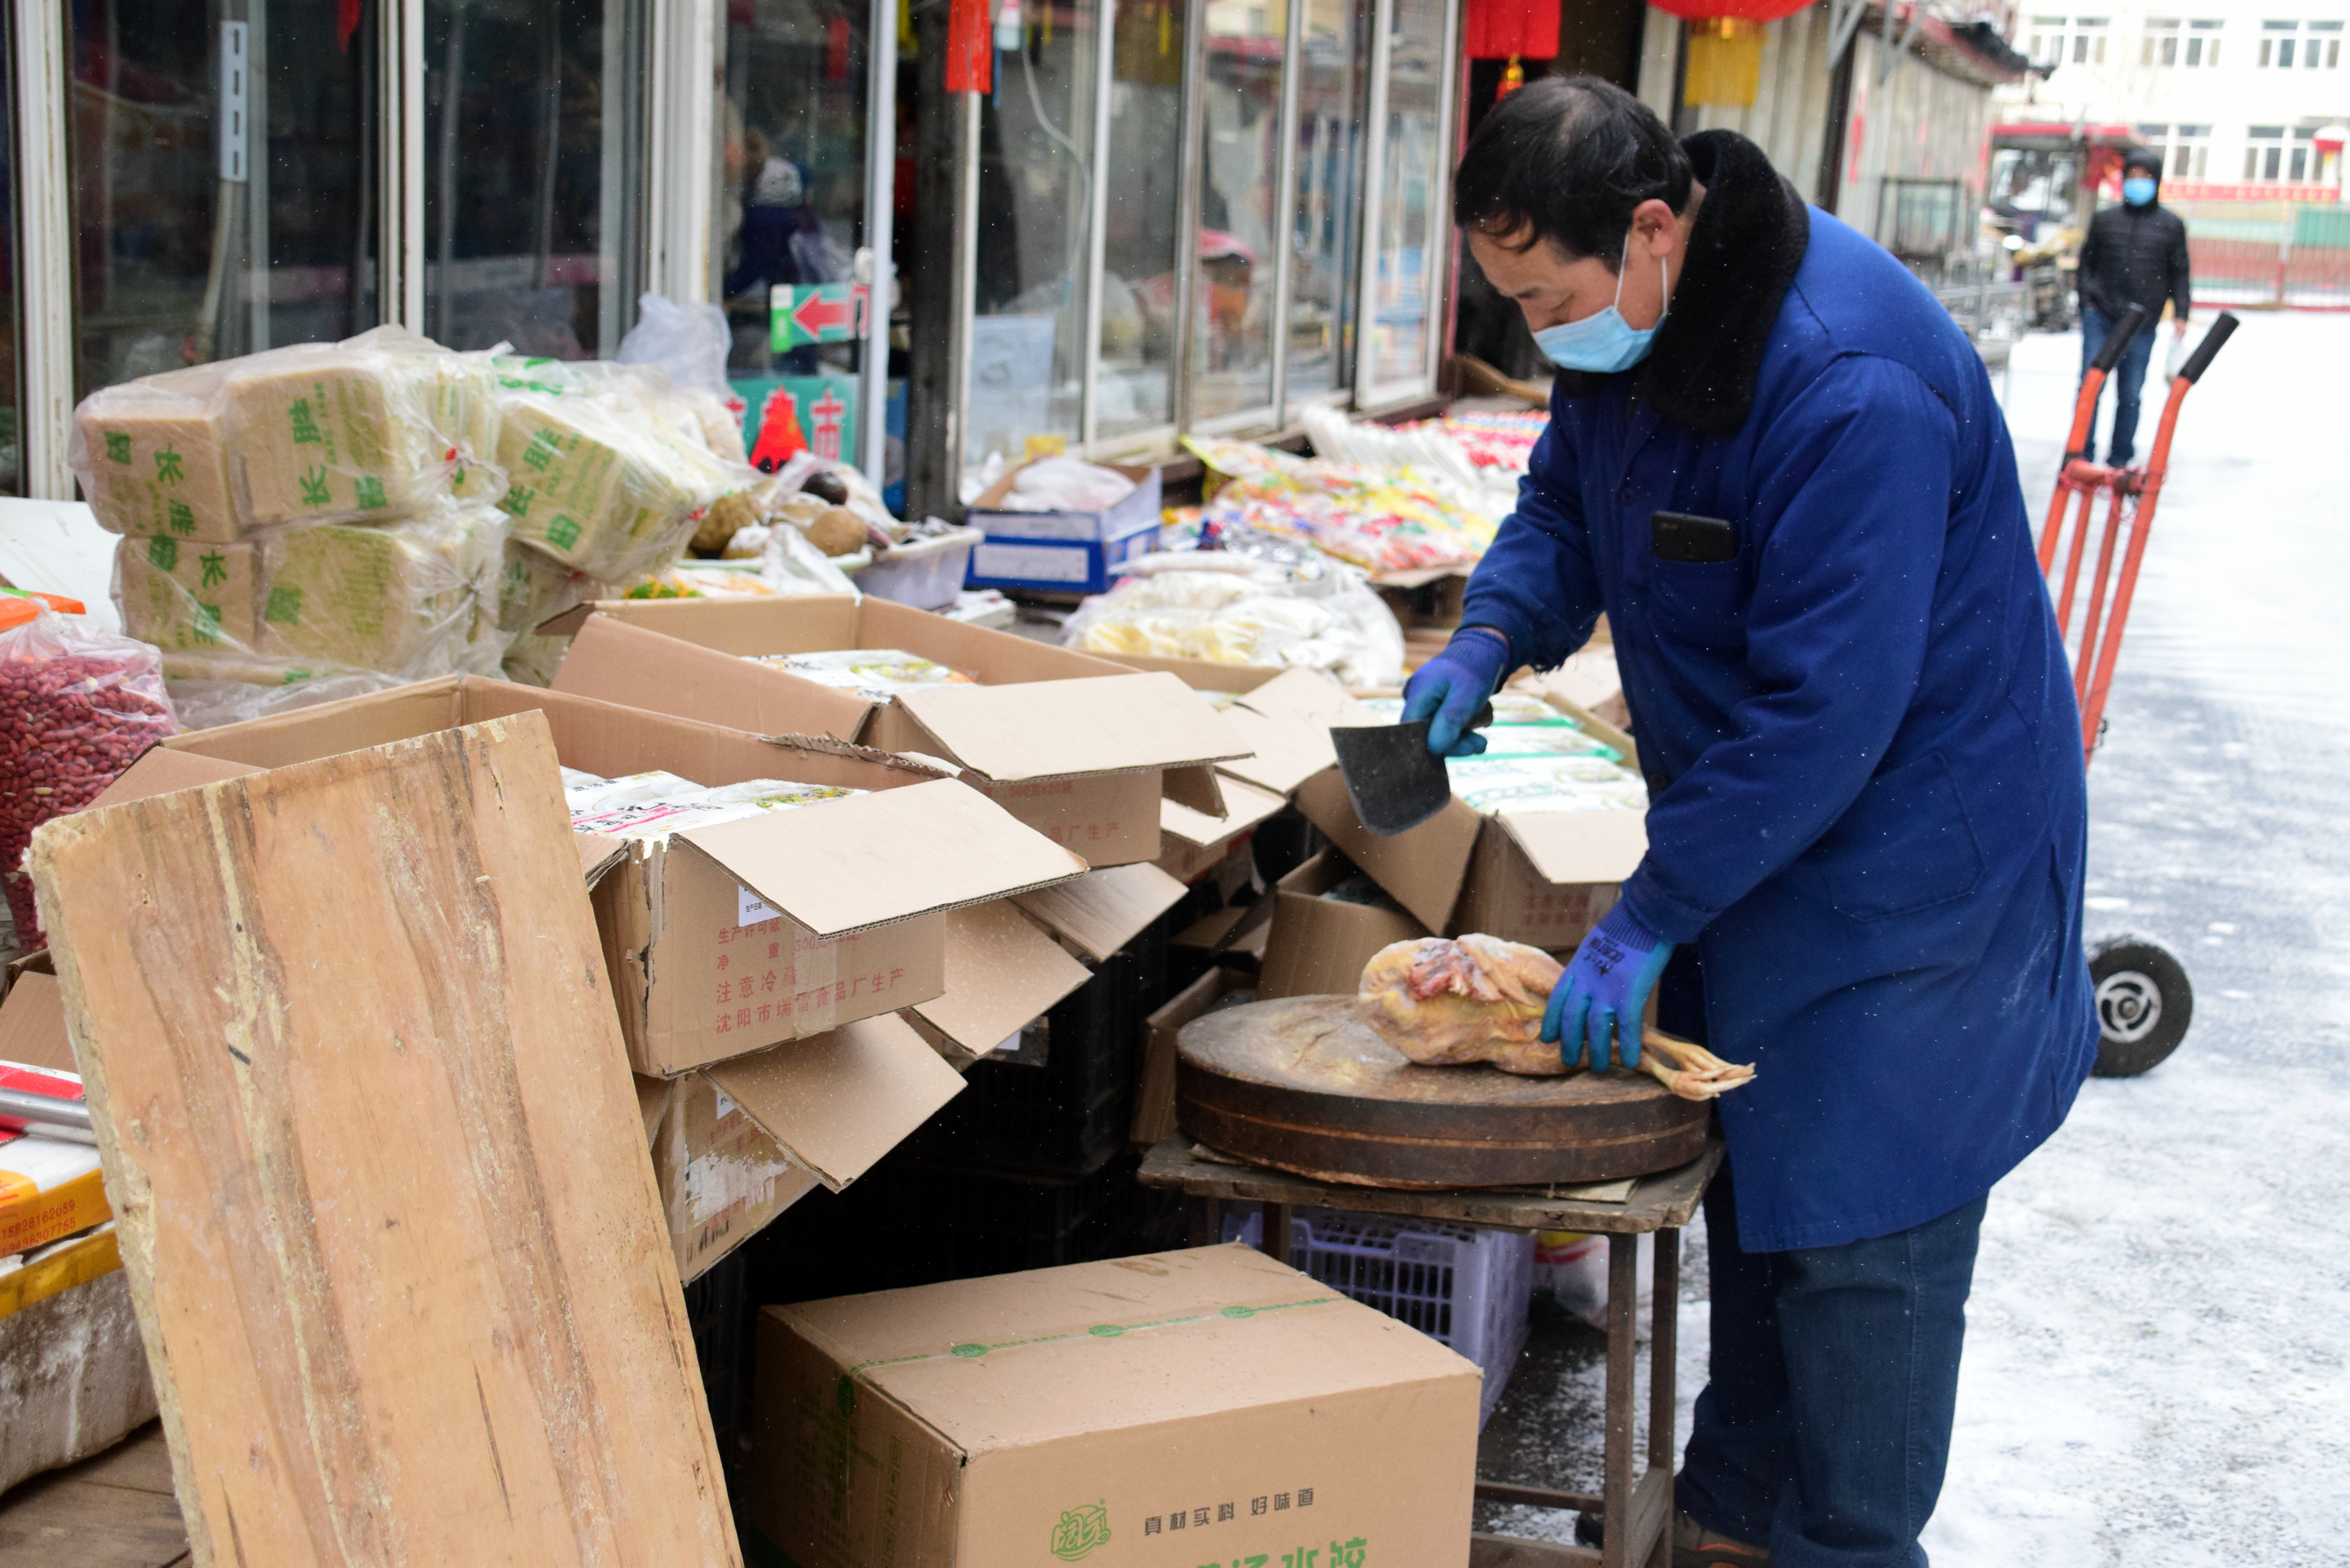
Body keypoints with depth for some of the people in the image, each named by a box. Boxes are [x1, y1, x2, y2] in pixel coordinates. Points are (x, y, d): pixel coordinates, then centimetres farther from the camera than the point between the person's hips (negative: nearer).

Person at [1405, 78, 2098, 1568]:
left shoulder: (1850, 382, -30)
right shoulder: (1630, 325, -1)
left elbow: (1827, 706, -31)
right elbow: (1565, 505, 14)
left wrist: (1650, 918, -27)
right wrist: (1492, 637, -7)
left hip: (1907, 853, -9)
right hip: (1747, 827, 9)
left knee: (1859, 1232, -4)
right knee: (1749, 1185, 18)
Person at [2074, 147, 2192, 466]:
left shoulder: (2170, 225, 9)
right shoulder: (2105, 219, 10)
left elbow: (2180, 273, 11)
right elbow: (2087, 262, 15)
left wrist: (2180, 314, 1)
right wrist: (2087, 300, 3)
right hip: (2100, 317, 0)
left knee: (2130, 394, 4)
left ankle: (2119, 461, 13)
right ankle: (2083, 456, -1)